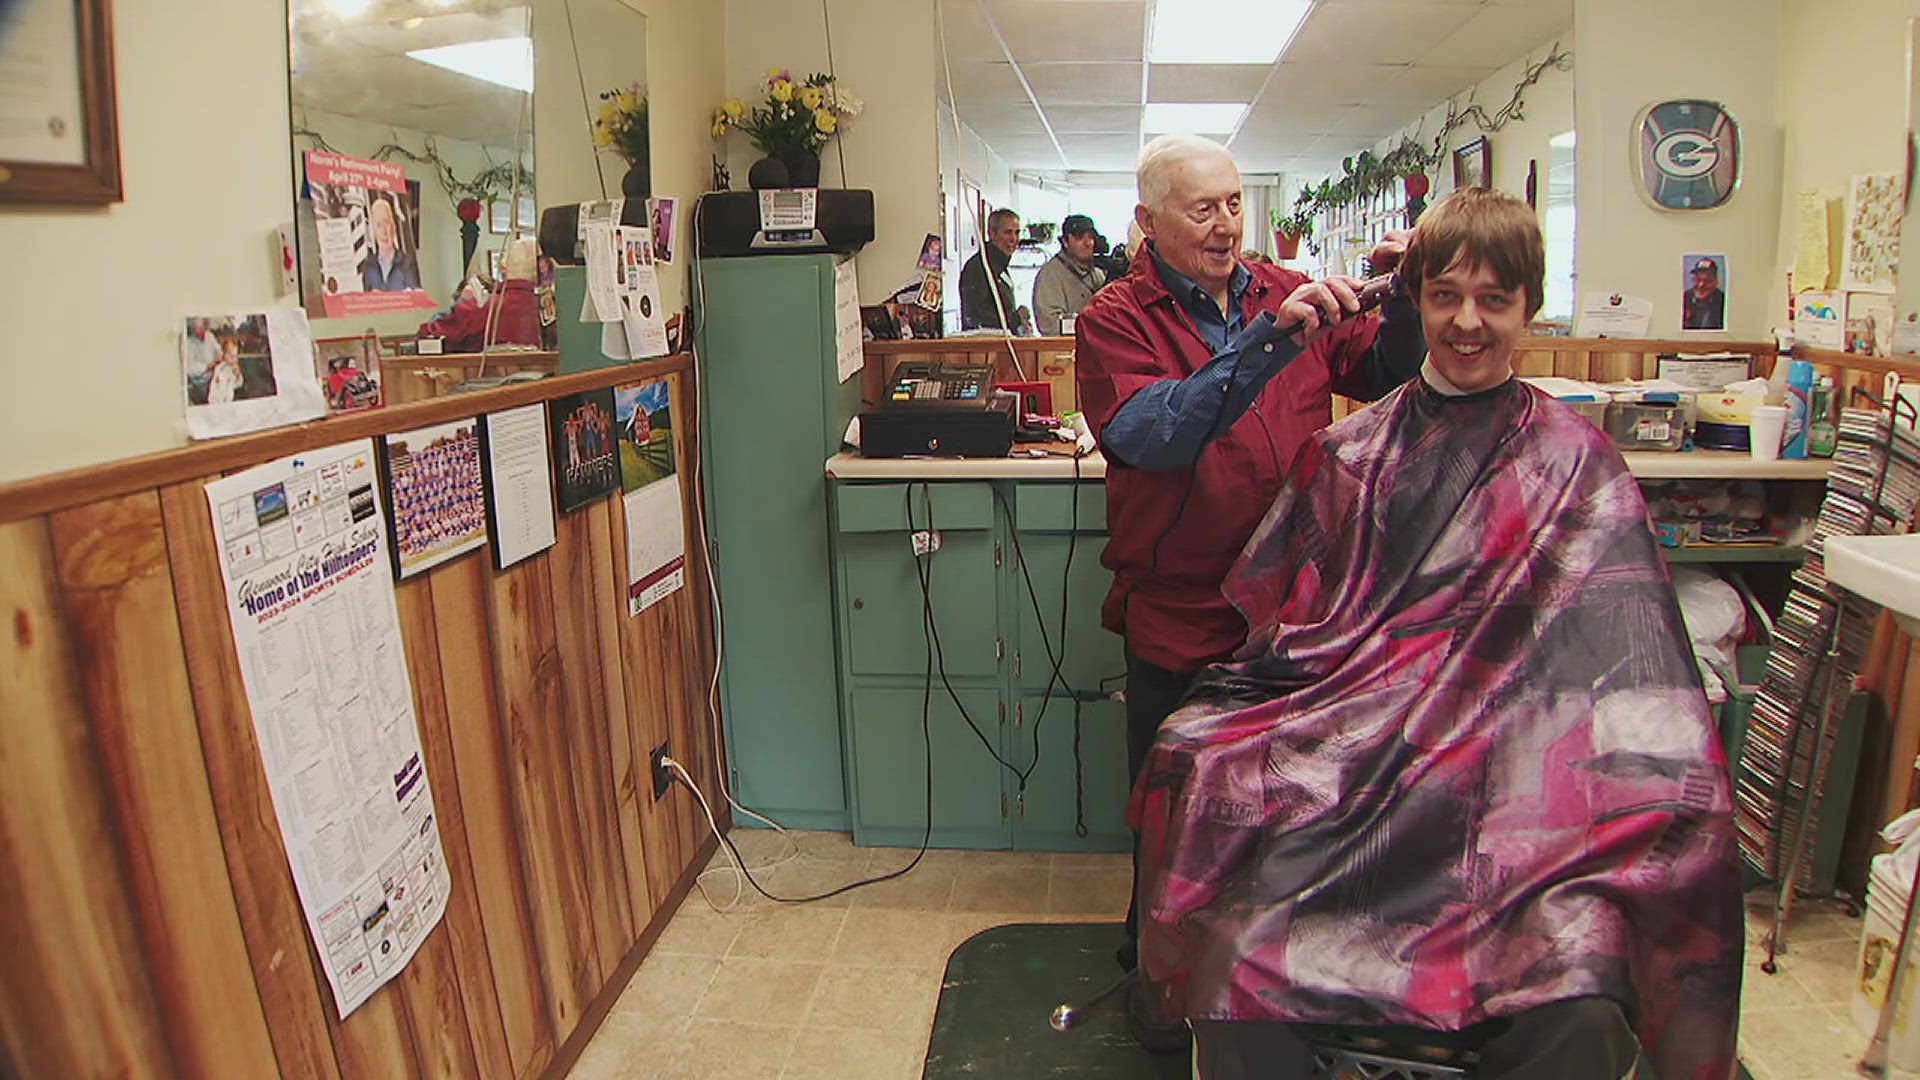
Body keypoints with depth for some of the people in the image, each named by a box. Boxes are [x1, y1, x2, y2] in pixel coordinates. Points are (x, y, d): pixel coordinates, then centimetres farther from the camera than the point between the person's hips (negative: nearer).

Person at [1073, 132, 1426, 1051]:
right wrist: (1265, 344, -32)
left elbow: (1388, 376, 7)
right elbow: (1151, 434, -24)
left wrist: (1401, 302, -11)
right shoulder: (1116, 319, -7)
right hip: (1181, 619, -3)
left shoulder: (1289, 295, 5)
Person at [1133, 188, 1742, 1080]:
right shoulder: (1349, 453, 18)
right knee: (1238, 962, -26)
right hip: (1349, 759, 1)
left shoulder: (1574, 462, 12)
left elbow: (1621, 660, 2)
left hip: (1512, 771, 0)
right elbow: (1274, 614, 15)